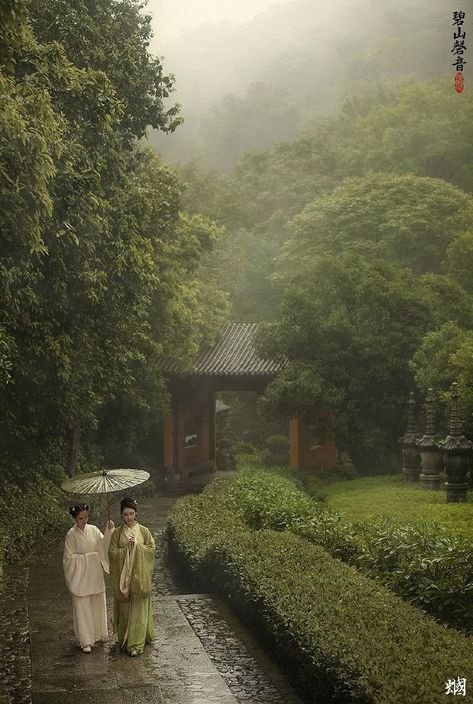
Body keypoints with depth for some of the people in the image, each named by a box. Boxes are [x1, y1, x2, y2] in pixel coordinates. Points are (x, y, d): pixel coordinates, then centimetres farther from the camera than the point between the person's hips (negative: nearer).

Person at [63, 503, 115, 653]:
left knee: (97, 604, 11)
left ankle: (98, 634, 27)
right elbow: (69, 557, -9)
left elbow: (104, 545, -9)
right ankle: (85, 641, 6)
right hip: (80, 575, -4)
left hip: (95, 573, 4)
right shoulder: (71, 534, -9)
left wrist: (109, 531, -22)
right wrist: (87, 556, -13)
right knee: (82, 607, 0)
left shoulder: (93, 530, 0)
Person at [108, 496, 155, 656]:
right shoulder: (117, 533, 3)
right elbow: (112, 553, -2)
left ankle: (136, 643, 1)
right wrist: (126, 548, -15)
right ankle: (124, 638, 21)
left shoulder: (143, 531, 1)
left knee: (138, 609, -2)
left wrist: (137, 545, -14)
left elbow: (151, 549, -1)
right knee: (124, 608, 7)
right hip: (123, 576, 1)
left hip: (139, 576, -1)